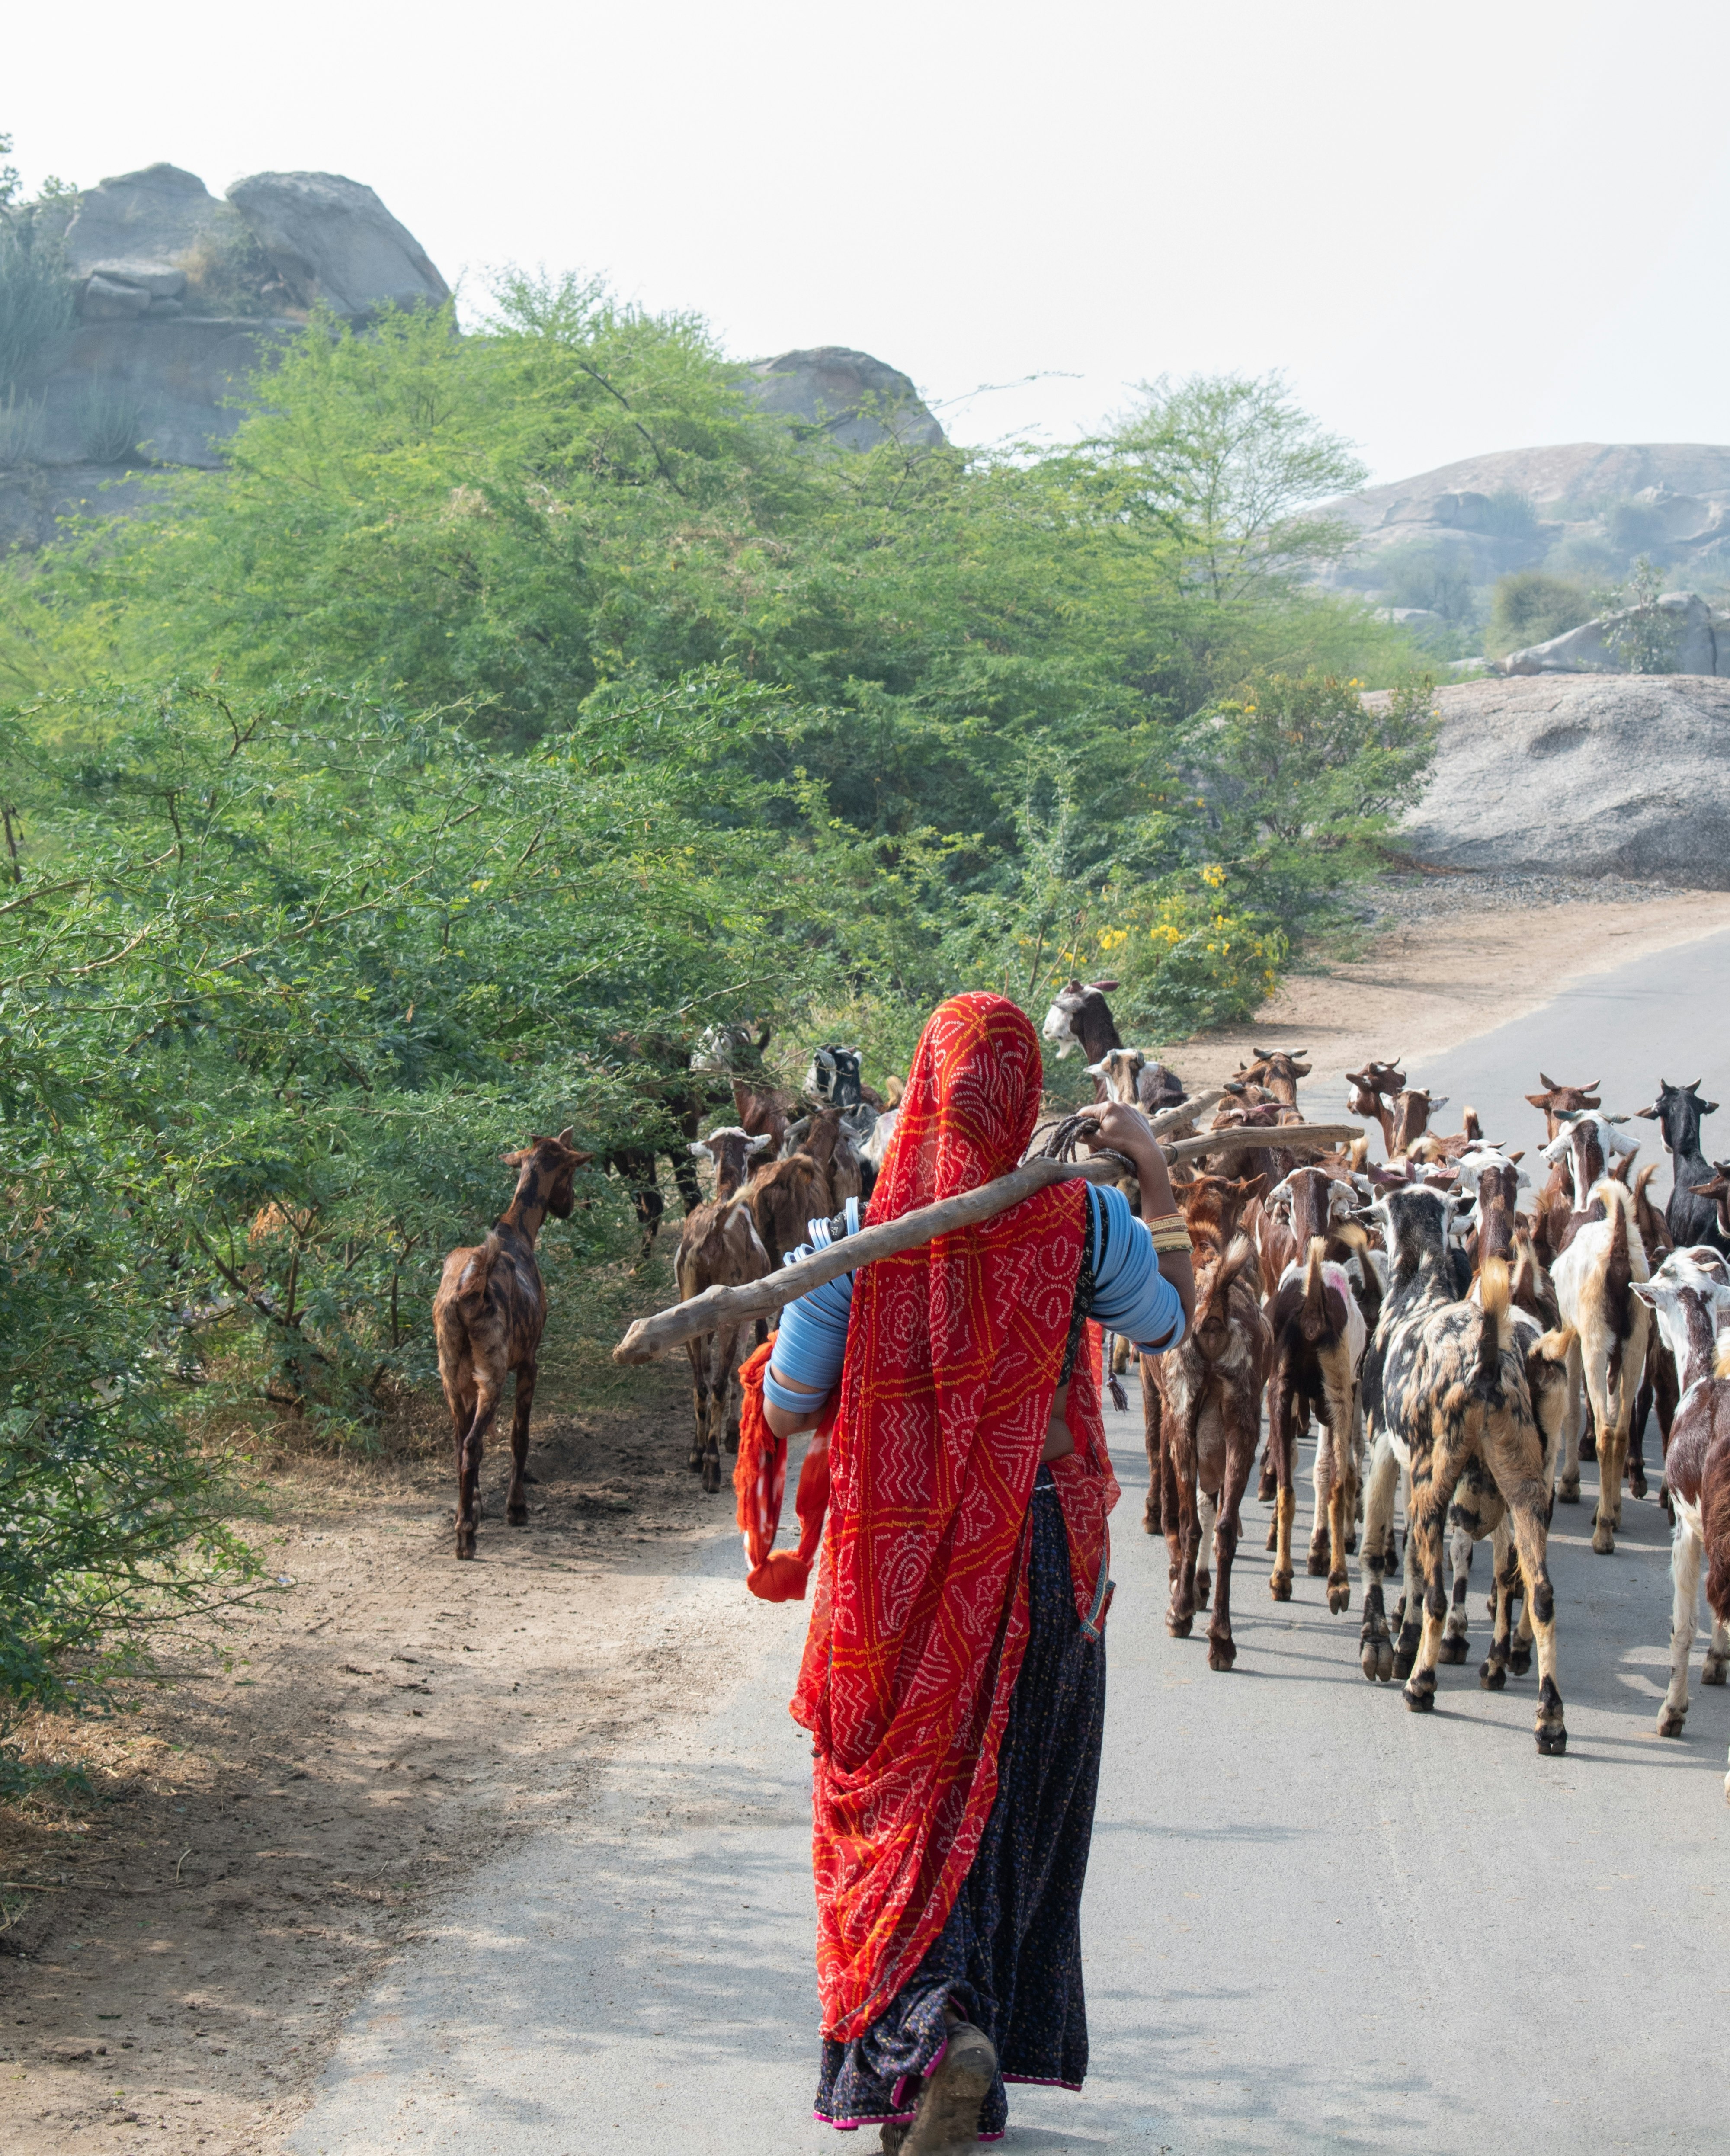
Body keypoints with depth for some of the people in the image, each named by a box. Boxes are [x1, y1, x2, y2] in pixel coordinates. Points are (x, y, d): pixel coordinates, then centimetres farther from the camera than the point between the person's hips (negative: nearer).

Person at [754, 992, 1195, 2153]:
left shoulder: (863, 1231, -10)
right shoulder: (1078, 1222, -8)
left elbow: (788, 1412, -4)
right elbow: (1174, 1320, 12)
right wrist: (1156, 1177, 17)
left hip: (896, 1567, -1)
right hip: (1039, 1556, 1)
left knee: (902, 1796, 8)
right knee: (1014, 1795, 14)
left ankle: (932, 2021, -14)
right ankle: (980, 2050, 18)